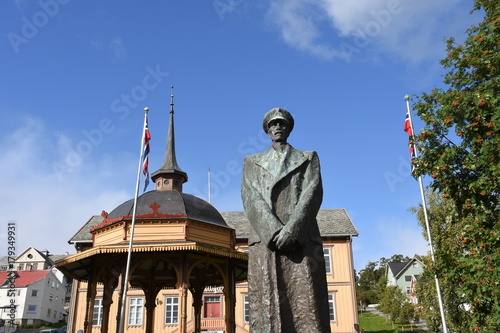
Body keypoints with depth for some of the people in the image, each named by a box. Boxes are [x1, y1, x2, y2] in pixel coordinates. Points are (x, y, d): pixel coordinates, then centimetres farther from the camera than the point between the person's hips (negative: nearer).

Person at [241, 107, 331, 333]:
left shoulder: (308, 158, 20)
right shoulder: (252, 162, 22)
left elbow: (313, 193, 3)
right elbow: (250, 198, 5)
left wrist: (291, 230, -14)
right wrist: (275, 231, -12)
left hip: (301, 241, 0)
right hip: (265, 240, 1)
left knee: (306, 304, -10)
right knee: (266, 306, -8)